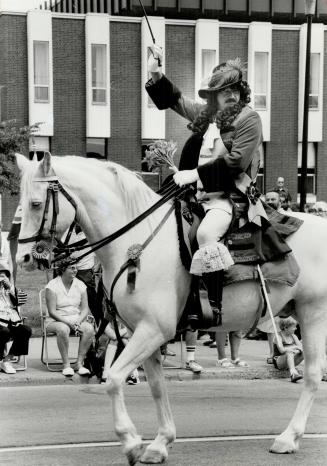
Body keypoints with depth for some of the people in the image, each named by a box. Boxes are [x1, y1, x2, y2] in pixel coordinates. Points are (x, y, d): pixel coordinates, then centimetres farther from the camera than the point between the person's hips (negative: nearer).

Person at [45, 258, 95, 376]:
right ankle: (66, 365, -29)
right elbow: (52, 312, -12)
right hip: (57, 321, -4)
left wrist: (78, 322, -15)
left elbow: (85, 309, 5)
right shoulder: (52, 286, -7)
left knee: (89, 328, -27)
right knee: (63, 329, -38)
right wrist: (69, 323, -22)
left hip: (77, 319, 4)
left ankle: (80, 363, -23)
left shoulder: (80, 285, 7)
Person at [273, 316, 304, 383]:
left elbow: (301, 348, -1)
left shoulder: (293, 336, 9)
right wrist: (295, 347, -17)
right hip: (279, 362, -6)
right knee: (289, 353, -39)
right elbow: (282, 350, -26)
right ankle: (293, 374, -59)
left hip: (290, 360, 6)